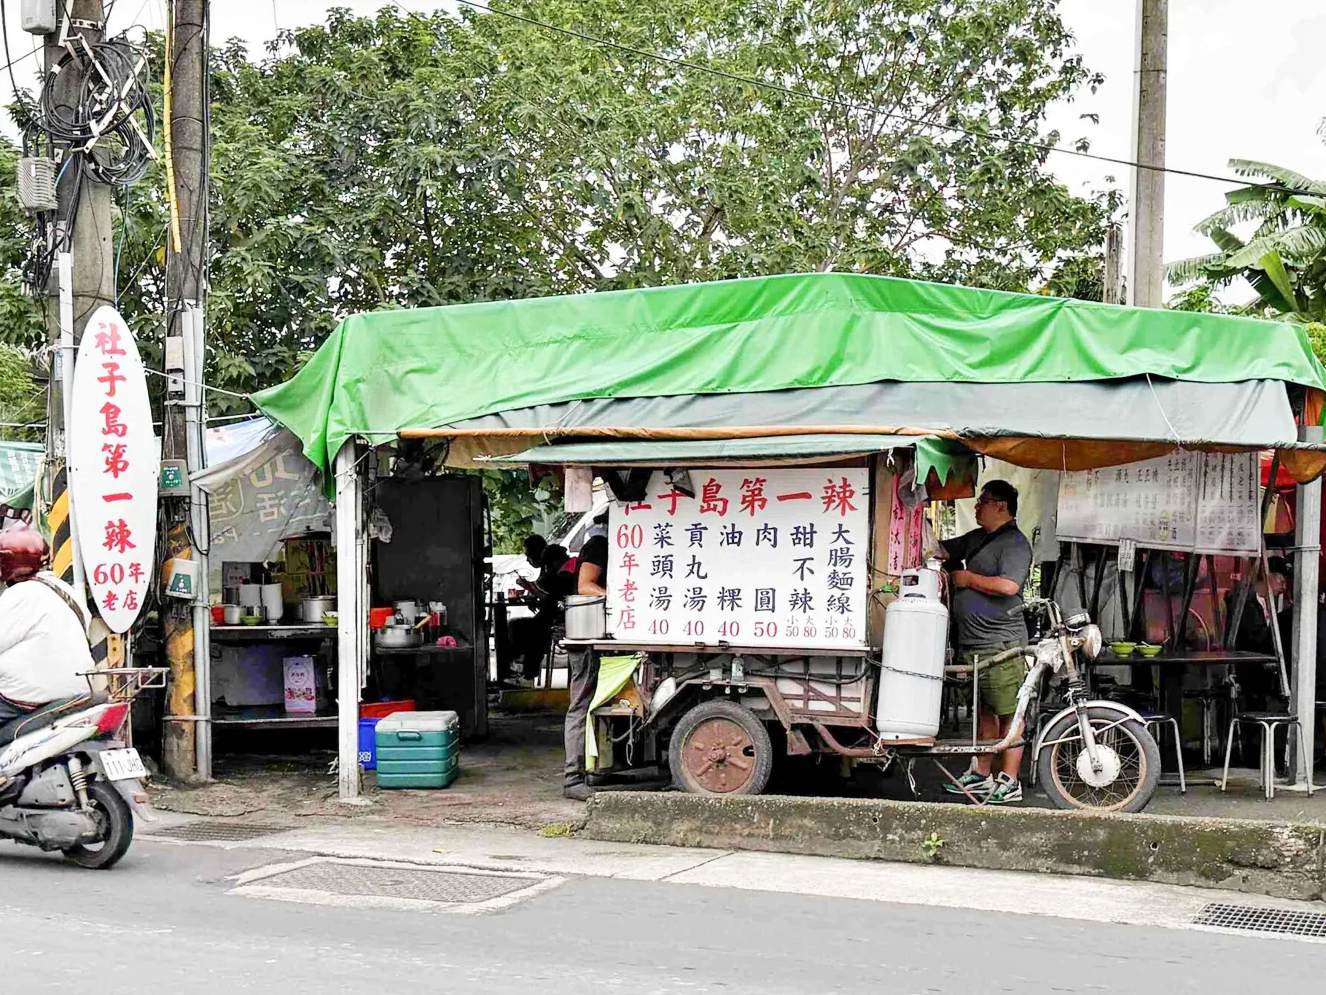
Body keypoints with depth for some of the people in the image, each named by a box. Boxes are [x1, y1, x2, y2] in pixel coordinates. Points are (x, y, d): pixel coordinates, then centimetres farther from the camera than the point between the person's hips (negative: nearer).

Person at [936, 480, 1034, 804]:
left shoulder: (1014, 542, -10)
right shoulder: (975, 539, 18)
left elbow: (1008, 585, -23)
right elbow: (938, 550, 21)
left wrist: (967, 578, -12)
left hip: (1001, 643, -9)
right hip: (972, 642, 9)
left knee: (1008, 714, -4)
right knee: (984, 712, 16)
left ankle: (1009, 782, -1)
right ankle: (980, 775, 23)